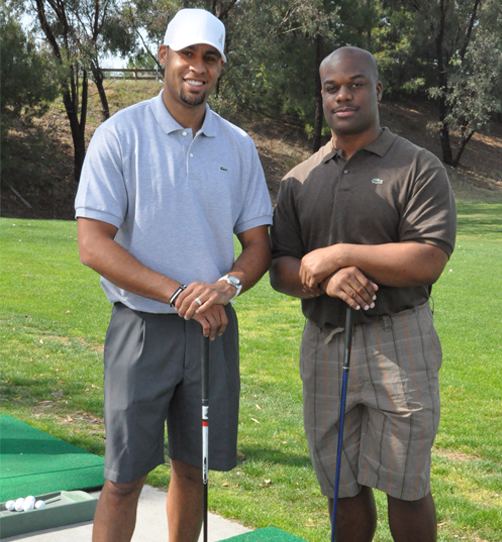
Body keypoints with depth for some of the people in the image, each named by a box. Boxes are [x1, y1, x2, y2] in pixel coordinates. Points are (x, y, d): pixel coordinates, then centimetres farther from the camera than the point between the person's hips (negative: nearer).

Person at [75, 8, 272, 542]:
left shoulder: (238, 146, 5)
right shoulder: (119, 134, -6)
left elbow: (257, 243, 7)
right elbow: (93, 244, -12)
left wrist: (227, 285, -16)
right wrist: (178, 293, -19)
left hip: (214, 328, 4)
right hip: (142, 329, -3)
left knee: (191, 468, 13)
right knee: (124, 478, 1)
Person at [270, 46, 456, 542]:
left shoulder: (418, 168, -3)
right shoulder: (299, 181, 10)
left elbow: (429, 260, -15)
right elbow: (281, 272, 6)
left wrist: (340, 253, -15)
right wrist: (328, 279, -16)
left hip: (397, 345, -4)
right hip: (324, 343, 4)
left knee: (405, 487, 5)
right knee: (343, 487, 13)